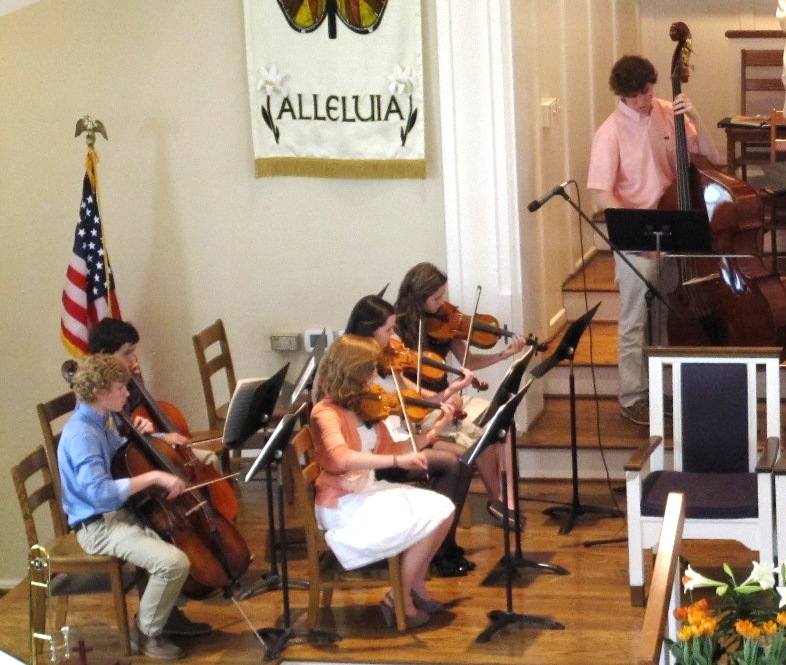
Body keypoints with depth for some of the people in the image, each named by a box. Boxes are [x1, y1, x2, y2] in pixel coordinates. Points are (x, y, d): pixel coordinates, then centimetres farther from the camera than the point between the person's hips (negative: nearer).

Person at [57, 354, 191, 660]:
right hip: (99, 527, -10)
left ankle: (172, 610, 26)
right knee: (174, 562, -26)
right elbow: (101, 493, -34)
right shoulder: (81, 434, -23)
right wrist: (153, 476, -33)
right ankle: (146, 633, -5)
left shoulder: (102, 423, 7)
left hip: (121, 514, 10)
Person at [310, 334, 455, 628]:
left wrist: (435, 427, 3)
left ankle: (415, 585, 10)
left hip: (370, 491, 8)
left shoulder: (366, 407, 7)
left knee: (442, 509, -4)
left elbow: (392, 451, 10)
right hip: (343, 505, -8)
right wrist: (397, 460, -36)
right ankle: (400, 600, -2)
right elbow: (342, 458, -35)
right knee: (425, 523, -17)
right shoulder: (326, 412, -18)